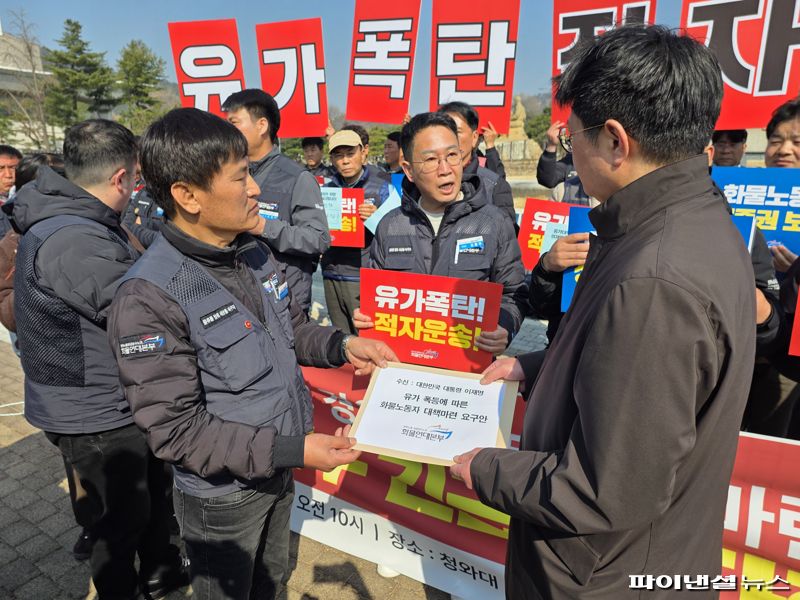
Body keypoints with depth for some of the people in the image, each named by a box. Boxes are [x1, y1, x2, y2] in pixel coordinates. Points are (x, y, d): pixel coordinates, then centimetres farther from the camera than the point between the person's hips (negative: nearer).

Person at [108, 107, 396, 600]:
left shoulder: (256, 253, -4)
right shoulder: (149, 297, -26)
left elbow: (293, 329, 10)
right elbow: (174, 428, -25)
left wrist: (343, 346, -9)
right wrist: (290, 451, -27)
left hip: (279, 471, 6)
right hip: (221, 496, -6)